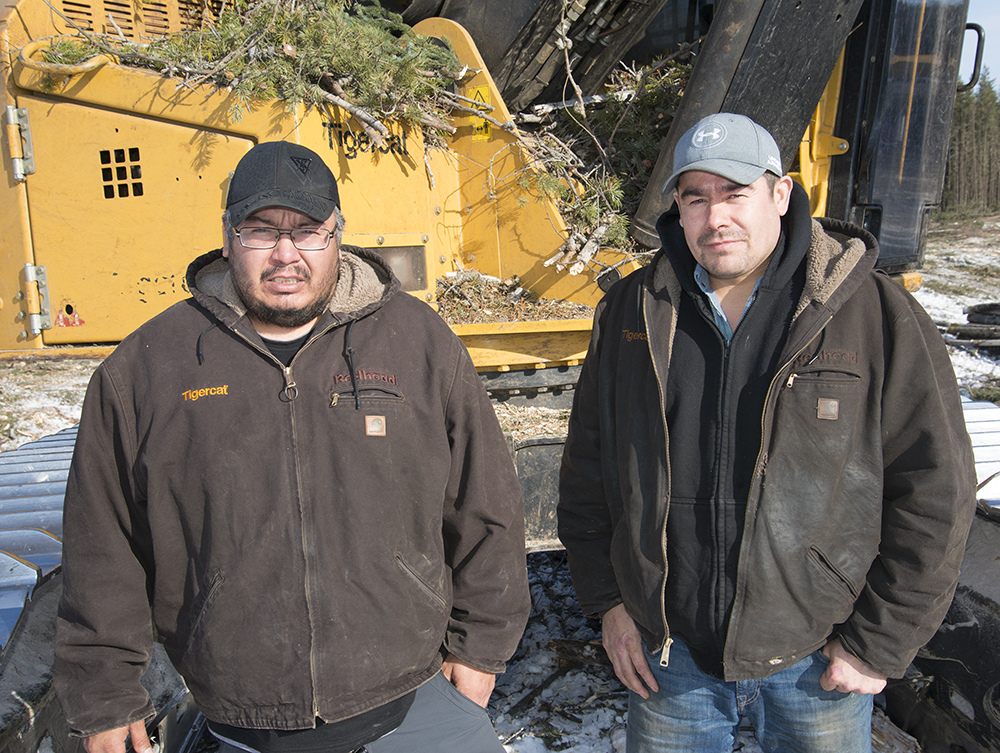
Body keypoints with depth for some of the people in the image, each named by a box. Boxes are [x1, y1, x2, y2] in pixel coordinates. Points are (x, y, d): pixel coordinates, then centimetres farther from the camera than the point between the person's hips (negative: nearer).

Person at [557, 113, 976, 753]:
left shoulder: (879, 315, -10)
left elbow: (935, 491, -7)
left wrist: (879, 643, -7)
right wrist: (608, 601, 2)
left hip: (816, 664, -1)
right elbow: (588, 465, 5)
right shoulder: (632, 312, -1)